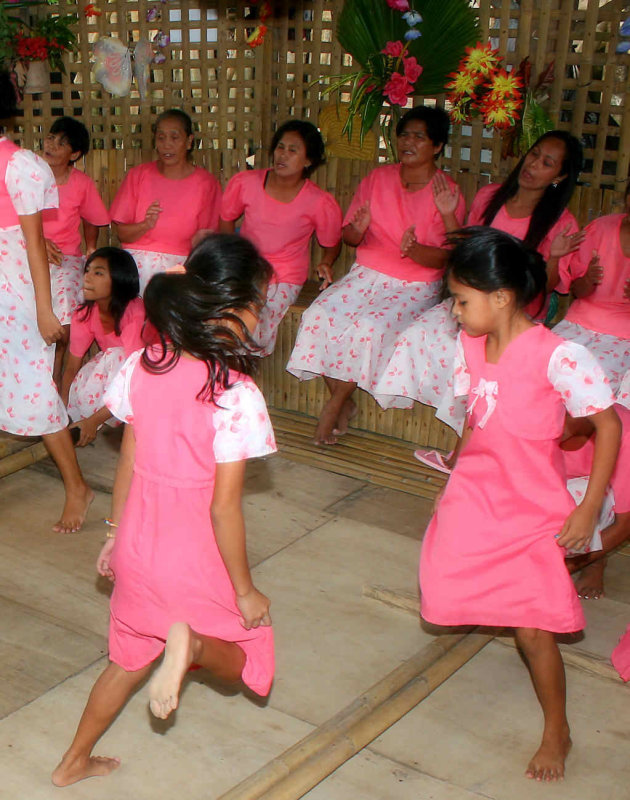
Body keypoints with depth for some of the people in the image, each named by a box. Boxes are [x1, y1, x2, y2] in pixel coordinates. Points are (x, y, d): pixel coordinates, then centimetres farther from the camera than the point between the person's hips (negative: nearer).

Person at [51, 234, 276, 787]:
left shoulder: (142, 366, -8)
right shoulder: (235, 394, -25)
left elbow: (128, 465, 2)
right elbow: (224, 508, -21)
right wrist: (246, 590, -8)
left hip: (140, 548, 6)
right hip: (198, 561, -6)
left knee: (131, 659, 29)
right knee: (246, 662, 19)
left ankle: (74, 762, 40)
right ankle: (192, 645, -12)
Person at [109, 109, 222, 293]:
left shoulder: (206, 183, 5)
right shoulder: (138, 175, 10)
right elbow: (122, 233, 5)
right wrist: (146, 225, -15)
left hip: (182, 262, -1)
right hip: (138, 257, 1)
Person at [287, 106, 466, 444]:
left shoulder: (447, 193, -5)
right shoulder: (377, 178, 7)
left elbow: (445, 256, -11)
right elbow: (348, 236, 9)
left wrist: (414, 250, -31)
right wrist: (357, 230, -16)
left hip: (415, 285, -4)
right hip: (367, 273, 4)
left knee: (369, 327, -31)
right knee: (319, 315, -22)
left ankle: (336, 404, -10)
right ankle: (344, 403, -8)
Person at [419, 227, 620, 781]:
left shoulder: (558, 356, -22)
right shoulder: (469, 345, -2)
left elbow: (608, 424, -15)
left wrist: (587, 511, -14)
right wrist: (454, 480, 14)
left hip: (534, 509, -6)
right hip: (474, 491, 6)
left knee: (534, 630, 0)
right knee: (439, 595, 3)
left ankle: (557, 732, 23)